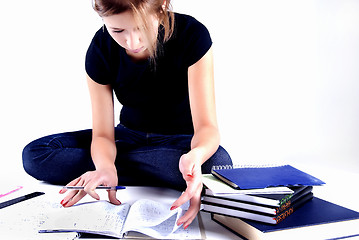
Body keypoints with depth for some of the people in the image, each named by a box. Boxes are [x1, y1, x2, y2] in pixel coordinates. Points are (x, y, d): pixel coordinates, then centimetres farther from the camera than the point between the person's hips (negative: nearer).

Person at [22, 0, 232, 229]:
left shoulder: (192, 35, -22)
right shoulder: (101, 49, -15)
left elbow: (207, 125, -26)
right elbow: (103, 134, -15)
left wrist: (196, 155, -50)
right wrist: (106, 167, -39)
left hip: (180, 139, -2)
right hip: (129, 136, 3)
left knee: (217, 163, -38)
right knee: (34, 154, -15)